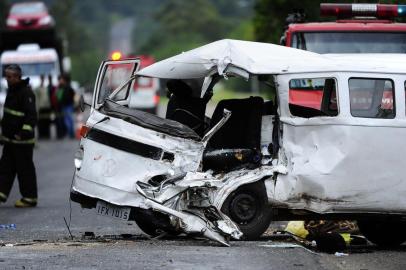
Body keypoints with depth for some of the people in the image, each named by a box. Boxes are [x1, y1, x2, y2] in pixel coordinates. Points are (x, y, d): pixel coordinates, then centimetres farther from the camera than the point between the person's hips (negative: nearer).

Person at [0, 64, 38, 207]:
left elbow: (31, 115, -21)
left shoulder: (26, 93, -16)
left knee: (25, 168, -2)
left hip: (22, 139, -9)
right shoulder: (12, 91, 14)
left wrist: (26, 131, -29)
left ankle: (29, 198, 4)